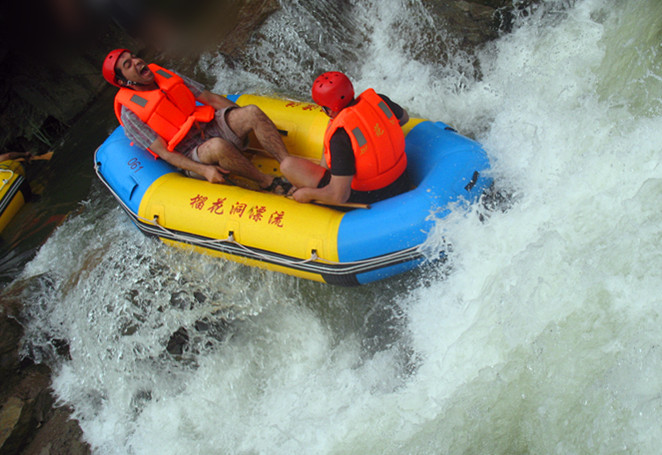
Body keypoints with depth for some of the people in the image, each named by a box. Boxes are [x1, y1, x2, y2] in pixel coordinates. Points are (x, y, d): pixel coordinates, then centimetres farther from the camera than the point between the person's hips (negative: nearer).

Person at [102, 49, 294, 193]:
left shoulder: (167, 76, 10)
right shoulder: (130, 113, -7)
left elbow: (212, 99, 12)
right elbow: (164, 152, -11)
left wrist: (249, 121, 6)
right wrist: (203, 170, -25)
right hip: (192, 158, -6)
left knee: (252, 111, -23)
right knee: (217, 146, -40)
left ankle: (292, 167, -25)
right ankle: (267, 183, -22)